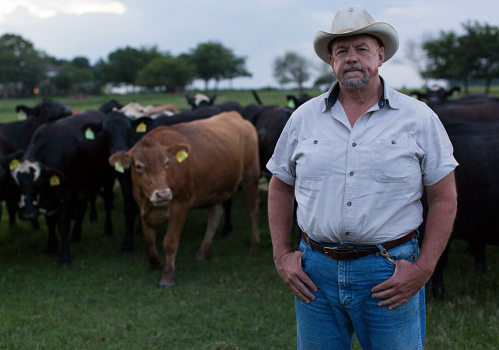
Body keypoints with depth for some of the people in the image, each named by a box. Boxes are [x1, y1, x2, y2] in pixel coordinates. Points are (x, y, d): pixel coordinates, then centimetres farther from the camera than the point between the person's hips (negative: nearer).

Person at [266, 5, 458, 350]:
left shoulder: (419, 118, -1)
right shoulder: (303, 118, 5)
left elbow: (444, 198, 0)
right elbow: (280, 189, 13)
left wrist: (423, 269, -8)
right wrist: (282, 255, 5)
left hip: (390, 270, -2)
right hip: (316, 270, 2)